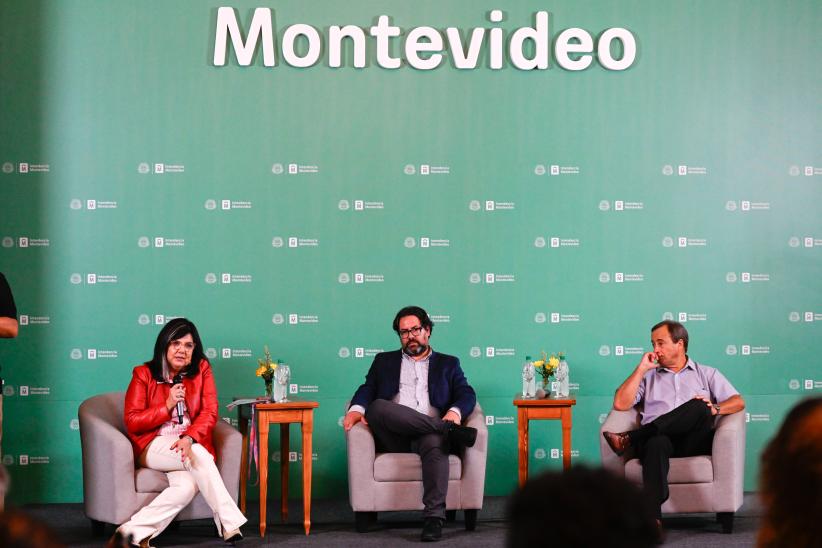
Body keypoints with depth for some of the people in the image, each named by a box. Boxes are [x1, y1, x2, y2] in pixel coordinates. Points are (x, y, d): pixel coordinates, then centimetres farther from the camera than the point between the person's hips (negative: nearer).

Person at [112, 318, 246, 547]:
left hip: (191, 444, 2)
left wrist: (189, 438, -22)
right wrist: (167, 405, -14)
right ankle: (230, 523, -32)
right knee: (197, 456, -34)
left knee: (187, 486, -33)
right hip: (153, 448, -2)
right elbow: (132, 422, -2)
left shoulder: (202, 369, 6)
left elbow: (210, 413, -3)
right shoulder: (143, 374, 2)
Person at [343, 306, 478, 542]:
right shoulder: (384, 361, 28)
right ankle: (449, 429, -34)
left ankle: (434, 518, -48)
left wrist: (455, 411, -14)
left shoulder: (448, 364, 25)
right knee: (377, 407, -33)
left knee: (435, 442, -39)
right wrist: (356, 408, -11)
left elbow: (467, 395, 10)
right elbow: (368, 389, 14)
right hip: (393, 438, 1)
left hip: (430, 432, -1)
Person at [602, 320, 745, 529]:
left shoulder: (707, 374, 25)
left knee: (699, 407, -34)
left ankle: (628, 439, -32)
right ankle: (652, 517, -55)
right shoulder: (648, 376, 29)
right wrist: (641, 369, 13)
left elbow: (738, 402, 11)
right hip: (659, 437, 0)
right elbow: (620, 404, 13)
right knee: (656, 443, -40)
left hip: (694, 442, 0)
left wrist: (714, 408, -10)